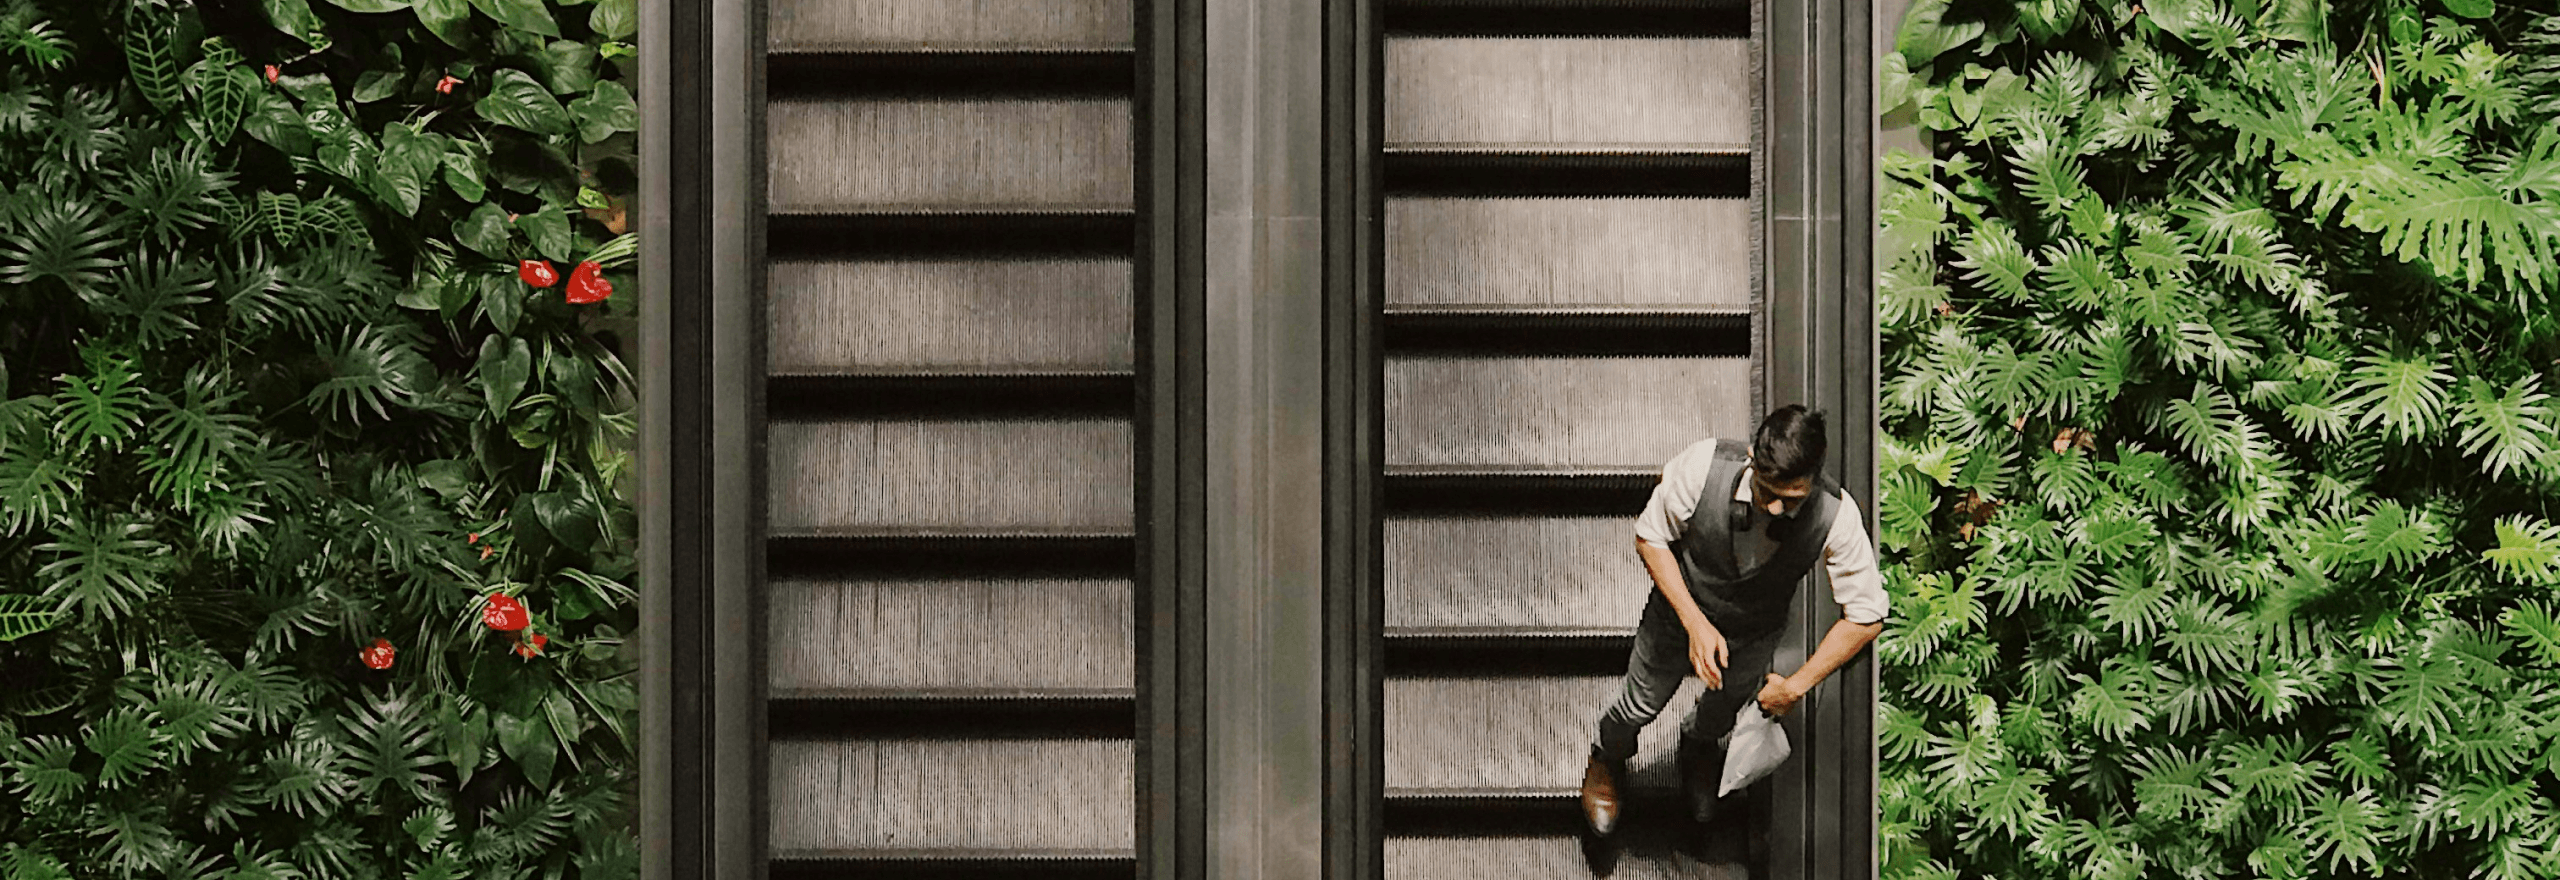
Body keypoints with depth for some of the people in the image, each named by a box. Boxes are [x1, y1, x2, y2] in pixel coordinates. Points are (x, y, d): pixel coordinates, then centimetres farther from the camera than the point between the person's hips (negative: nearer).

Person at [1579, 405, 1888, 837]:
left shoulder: (1836, 517, -37)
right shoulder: (1702, 465, -39)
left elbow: (1865, 618, -24)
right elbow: (1650, 538, -20)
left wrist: (1796, 686, -18)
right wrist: (1695, 622, -27)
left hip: (1754, 637, 1)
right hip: (1680, 613, -1)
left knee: (1724, 709, 30)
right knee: (1642, 704, 24)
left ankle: (1698, 752, 67)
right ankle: (1606, 761, 59)